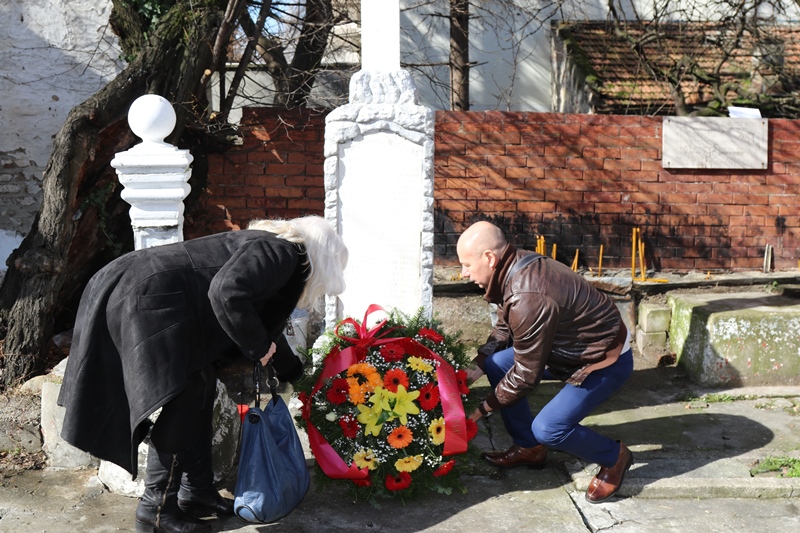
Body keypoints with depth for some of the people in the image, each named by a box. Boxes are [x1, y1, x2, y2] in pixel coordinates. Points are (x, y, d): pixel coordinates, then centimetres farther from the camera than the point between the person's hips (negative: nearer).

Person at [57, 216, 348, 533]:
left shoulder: (268, 245, 24)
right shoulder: (282, 253, -8)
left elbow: (263, 320, 37)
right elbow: (226, 292, -25)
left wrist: (290, 369, 50)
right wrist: (260, 347, -11)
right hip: (143, 300, -11)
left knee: (201, 385, 13)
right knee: (186, 397, -6)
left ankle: (196, 493, 21)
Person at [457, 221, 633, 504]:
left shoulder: (528, 298, -34)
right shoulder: (516, 267, -7)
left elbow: (526, 375, -25)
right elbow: (502, 329, 9)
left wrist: (483, 408, -13)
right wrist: (475, 369, -1)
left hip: (606, 360, -9)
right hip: (572, 347, 10)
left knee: (548, 429, -21)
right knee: (497, 364, 1)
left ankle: (614, 457, 7)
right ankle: (528, 448, 16)